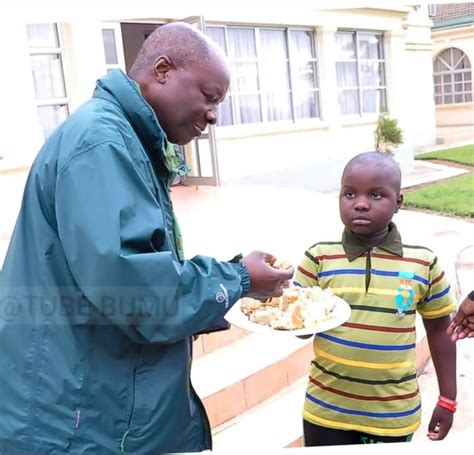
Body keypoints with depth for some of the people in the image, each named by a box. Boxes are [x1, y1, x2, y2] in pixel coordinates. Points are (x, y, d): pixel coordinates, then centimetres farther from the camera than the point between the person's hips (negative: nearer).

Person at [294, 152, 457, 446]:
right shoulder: (319, 257, -8)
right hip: (327, 409, 0)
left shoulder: (423, 262, -7)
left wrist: (448, 399, 6)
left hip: (392, 413, 0)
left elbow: (439, 330, 3)